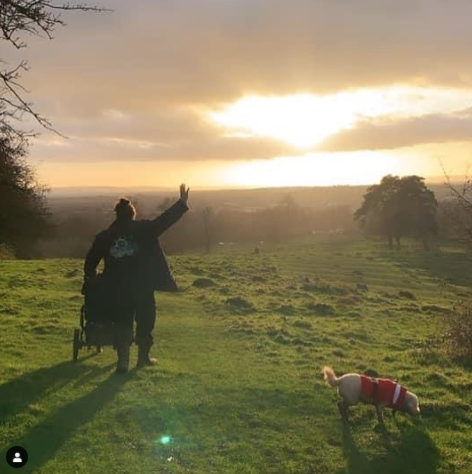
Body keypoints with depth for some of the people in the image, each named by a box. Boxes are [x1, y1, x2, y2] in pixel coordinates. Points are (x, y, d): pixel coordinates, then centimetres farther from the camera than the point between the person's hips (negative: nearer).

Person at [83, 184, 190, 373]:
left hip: (117, 290, 2)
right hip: (142, 288, -2)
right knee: (144, 321, 15)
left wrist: (90, 278, 24)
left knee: (122, 323, 9)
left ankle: (123, 360, -1)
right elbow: (164, 220, -6)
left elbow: (91, 259, 8)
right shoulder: (142, 229, -5)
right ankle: (143, 357, 22)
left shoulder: (104, 236, 4)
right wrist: (182, 203, 0)